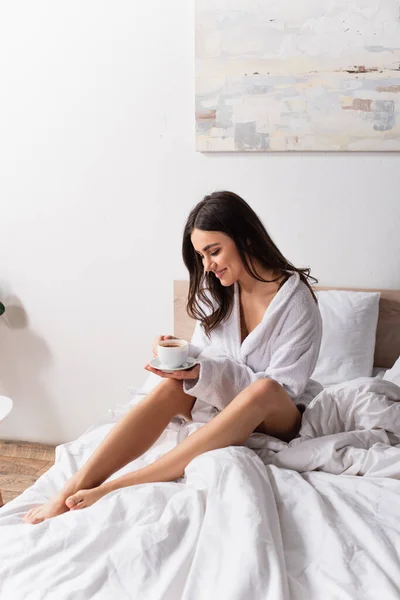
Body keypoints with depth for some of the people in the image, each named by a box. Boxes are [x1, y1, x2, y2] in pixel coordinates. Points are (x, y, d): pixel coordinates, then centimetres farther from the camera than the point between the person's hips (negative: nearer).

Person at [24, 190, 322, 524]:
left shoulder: (296, 299, -18)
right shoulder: (216, 290, -1)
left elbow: (283, 389, -20)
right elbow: (204, 358, 3)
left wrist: (203, 372, -30)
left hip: (282, 418, -4)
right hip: (227, 406, 4)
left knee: (263, 391, -38)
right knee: (173, 385, -27)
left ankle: (117, 489, -42)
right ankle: (71, 492, -36)